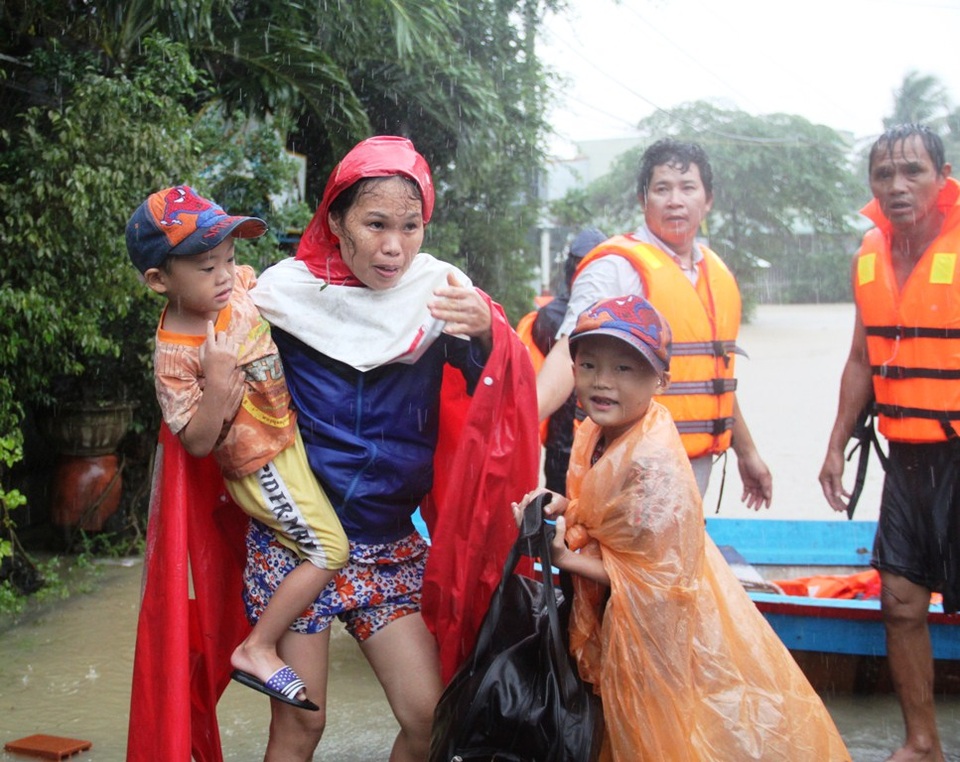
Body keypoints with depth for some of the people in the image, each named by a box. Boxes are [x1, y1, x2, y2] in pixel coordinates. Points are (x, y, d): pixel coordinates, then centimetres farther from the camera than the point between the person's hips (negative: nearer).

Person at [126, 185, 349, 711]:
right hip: (264, 468, -8)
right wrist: (216, 385, -37)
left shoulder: (238, 283, -8)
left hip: (292, 433, 8)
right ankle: (257, 649, 2)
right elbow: (197, 442, -24)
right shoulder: (175, 356, -25)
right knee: (329, 552, -9)